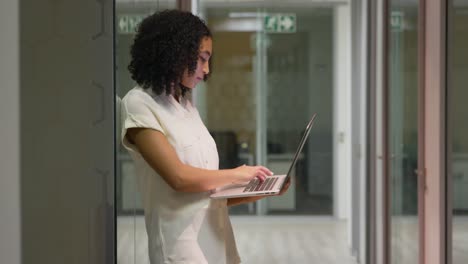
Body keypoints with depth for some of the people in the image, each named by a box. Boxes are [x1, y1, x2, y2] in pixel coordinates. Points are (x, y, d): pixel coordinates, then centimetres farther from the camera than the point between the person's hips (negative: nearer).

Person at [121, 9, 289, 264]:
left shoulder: (186, 106, 14)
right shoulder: (138, 104, -8)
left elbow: (207, 186, 12)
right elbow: (179, 177, -17)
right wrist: (237, 174, -4)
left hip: (217, 237, 7)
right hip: (180, 242, -7)